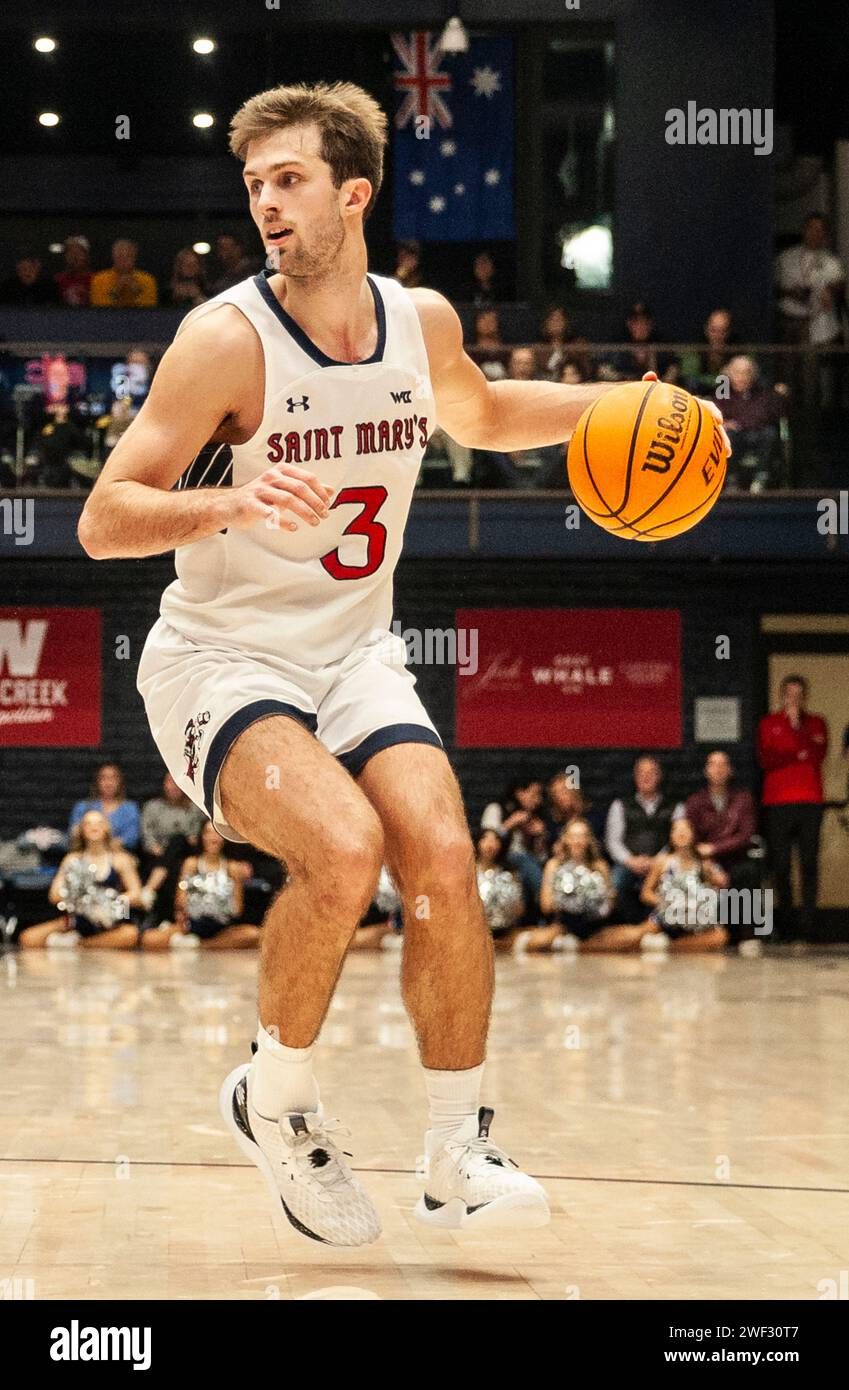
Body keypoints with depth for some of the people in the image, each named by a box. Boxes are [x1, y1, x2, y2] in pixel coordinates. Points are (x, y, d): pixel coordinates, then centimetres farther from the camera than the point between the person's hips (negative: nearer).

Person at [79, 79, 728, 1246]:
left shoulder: (422, 322, 0)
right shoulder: (227, 339, -16)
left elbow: (478, 415, 24)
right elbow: (104, 519, -18)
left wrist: (608, 406, 8)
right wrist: (231, 502, -36)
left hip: (353, 652, 5)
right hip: (223, 657, -5)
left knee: (441, 855, -17)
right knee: (344, 846, -28)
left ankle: (460, 1157, -3)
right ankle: (274, 1098, -4)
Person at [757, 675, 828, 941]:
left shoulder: (816, 723, 14)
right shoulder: (768, 724, 13)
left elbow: (818, 756, -3)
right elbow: (765, 759, -1)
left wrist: (797, 727, -7)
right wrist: (797, 756, -5)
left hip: (809, 801, 0)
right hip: (777, 802, 0)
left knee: (809, 864, -6)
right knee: (781, 866, -3)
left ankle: (807, 926, -6)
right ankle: (786, 925, 1)